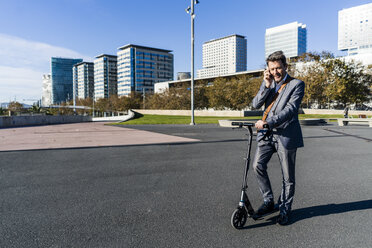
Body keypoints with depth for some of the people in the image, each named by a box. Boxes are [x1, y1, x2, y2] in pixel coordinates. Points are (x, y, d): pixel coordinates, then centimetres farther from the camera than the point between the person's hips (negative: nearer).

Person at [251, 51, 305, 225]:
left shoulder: (297, 84, -2)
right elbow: (256, 104, 3)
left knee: (287, 176, 5)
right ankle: (268, 201, 8)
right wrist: (267, 86, -9)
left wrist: (267, 122, -27)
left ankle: (284, 210, 24)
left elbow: (290, 109, -16)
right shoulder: (267, 83, 13)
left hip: (286, 134, -3)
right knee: (257, 165, -12)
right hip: (267, 133, 4)